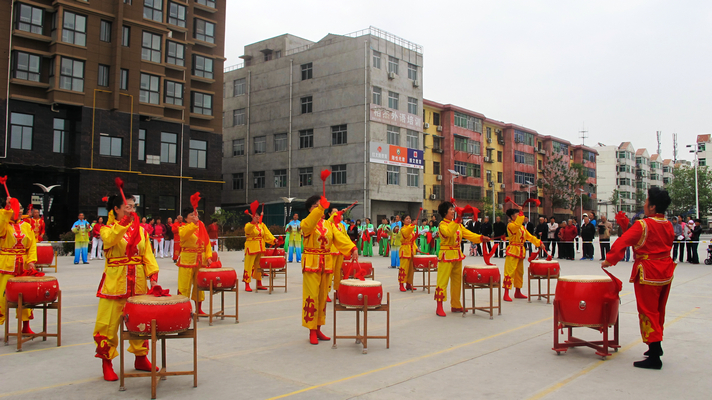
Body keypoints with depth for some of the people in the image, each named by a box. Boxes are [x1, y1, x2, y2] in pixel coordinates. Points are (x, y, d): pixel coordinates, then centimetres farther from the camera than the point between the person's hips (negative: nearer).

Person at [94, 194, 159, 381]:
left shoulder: (141, 230, 10)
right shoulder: (108, 229, -2)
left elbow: (148, 255, 4)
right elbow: (110, 239, -26)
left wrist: (153, 275, -10)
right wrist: (124, 221, -37)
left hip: (138, 283, 4)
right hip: (114, 284, -4)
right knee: (109, 324, 0)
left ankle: (141, 358, 29)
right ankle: (107, 363, 14)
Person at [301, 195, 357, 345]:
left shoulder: (329, 224, 10)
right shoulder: (306, 223, -2)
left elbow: (340, 237, -4)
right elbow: (309, 224, -27)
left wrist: (352, 248, -21)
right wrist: (320, 207, -39)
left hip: (326, 264, 5)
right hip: (311, 263, -5)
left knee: (323, 296, 9)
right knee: (311, 296, -5)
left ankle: (318, 329, 20)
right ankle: (312, 331, 4)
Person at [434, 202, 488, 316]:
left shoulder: (458, 224, 13)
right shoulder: (442, 224, -9)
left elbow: (468, 234, 5)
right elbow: (448, 232, -30)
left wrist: (481, 238, -9)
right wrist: (457, 221, -34)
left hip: (457, 255, 8)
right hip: (446, 255, -8)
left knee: (457, 281, 13)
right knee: (443, 281, -7)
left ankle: (455, 305, 23)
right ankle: (439, 307, -3)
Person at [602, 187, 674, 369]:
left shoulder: (643, 225, -18)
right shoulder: (669, 226, 4)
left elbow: (622, 241, -23)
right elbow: (667, 244, 13)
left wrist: (610, 259, -15)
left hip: (648, 273, -7)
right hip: (666, 271, 7)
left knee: (648, 312, -2)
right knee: (659, 310, 20)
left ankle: (654, 358, -1)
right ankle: (656, 346, 34)